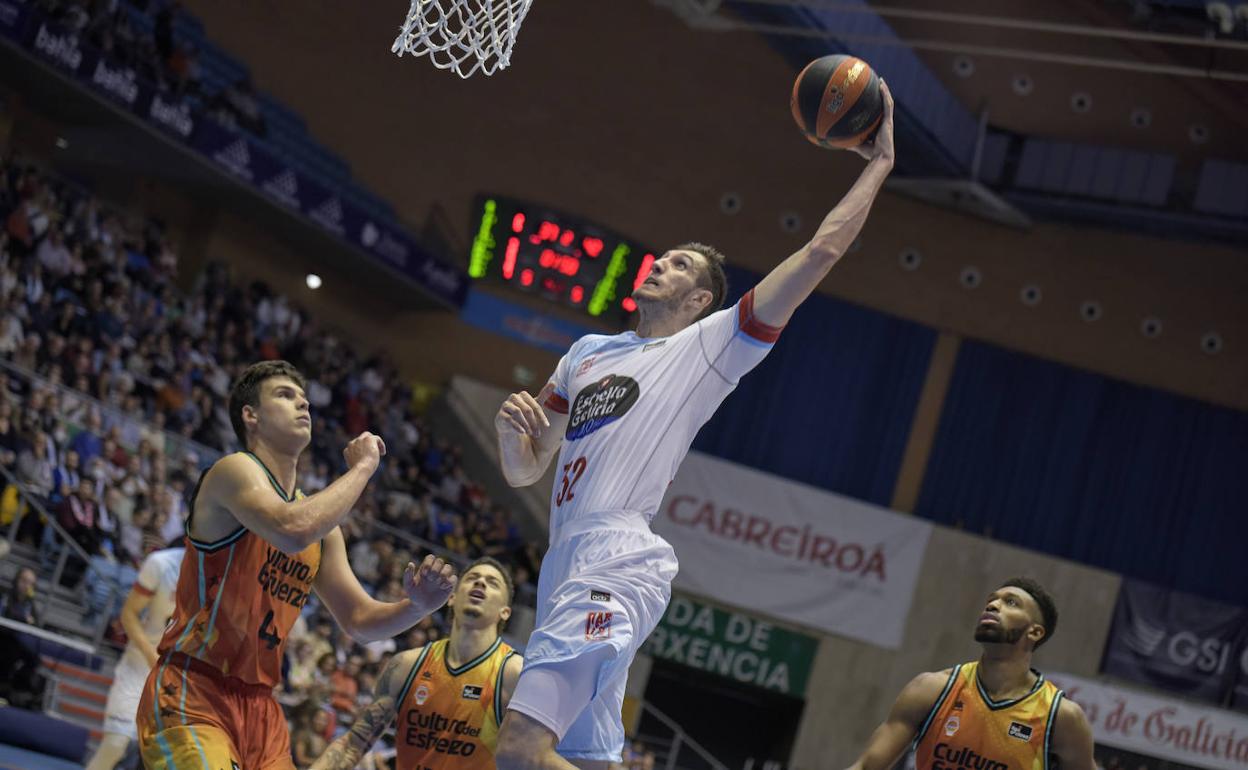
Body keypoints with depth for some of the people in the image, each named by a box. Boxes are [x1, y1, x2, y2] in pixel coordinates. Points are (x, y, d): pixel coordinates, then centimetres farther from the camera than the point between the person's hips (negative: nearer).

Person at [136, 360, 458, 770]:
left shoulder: (318, 519, 17)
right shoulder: (234, 471, -8)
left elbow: (359, 619, 18)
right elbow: (294, 532, -29)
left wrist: (417, 605, -4)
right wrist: (362, 467, -15)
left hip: (259, 705, 9)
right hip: (191, 695, -9)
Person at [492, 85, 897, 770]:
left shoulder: (711, 345, 6)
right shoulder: (589, 352, 25)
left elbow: (820, 253, -1)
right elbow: (524, 473, 25)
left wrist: (878, 164, 6)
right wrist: (512, 432, 2)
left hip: (614, 572, -8)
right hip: (567, 569, 8)